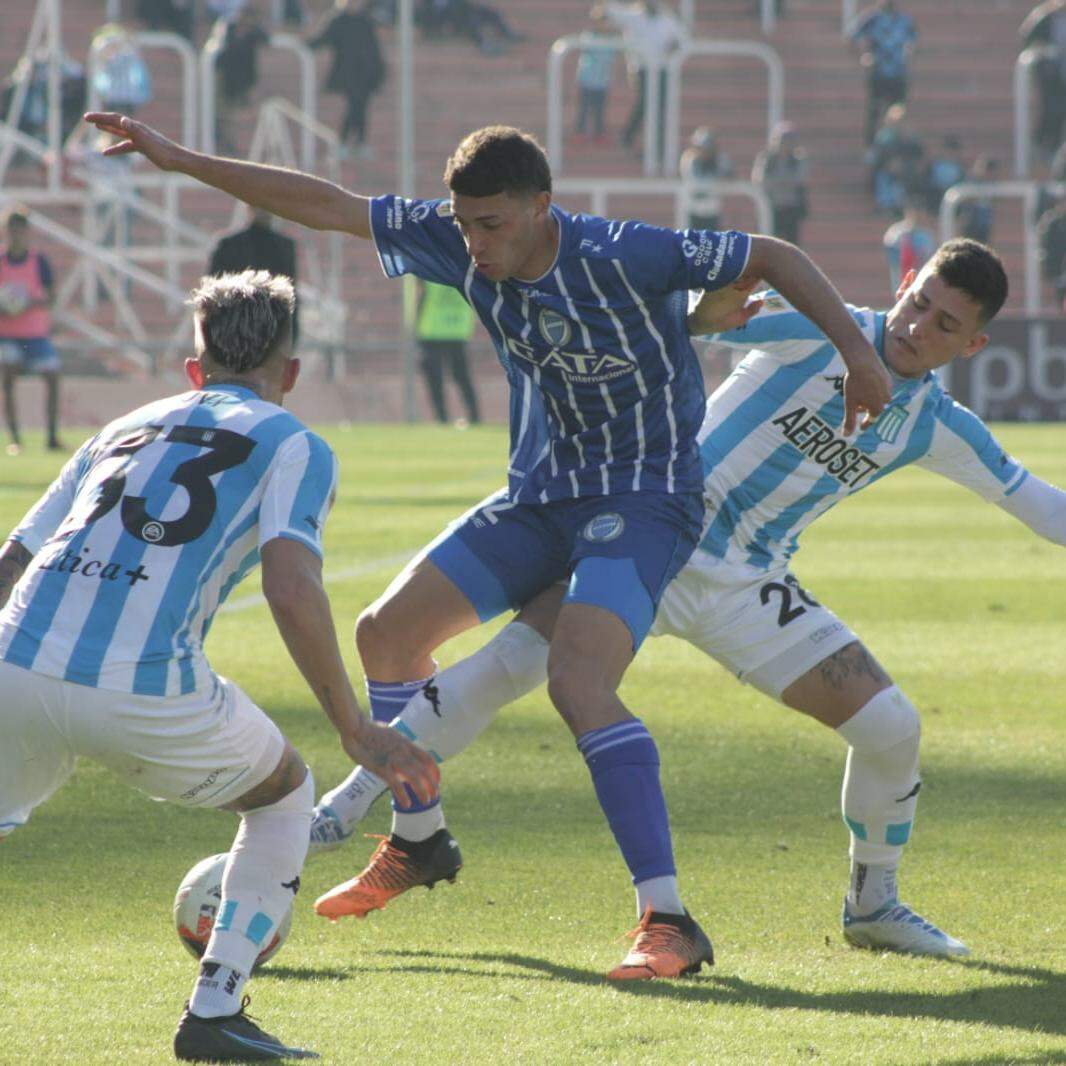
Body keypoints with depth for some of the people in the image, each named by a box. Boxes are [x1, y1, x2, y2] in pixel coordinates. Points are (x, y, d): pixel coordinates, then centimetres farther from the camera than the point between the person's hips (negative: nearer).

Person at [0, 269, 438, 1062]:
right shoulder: (295, 447, 13)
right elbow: (292, 593, -5)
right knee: (285, 791, 24)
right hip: (145, 690, -3)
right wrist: (356, 731, 0)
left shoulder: (121, 431, 28)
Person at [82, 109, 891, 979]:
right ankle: (417, 842, 35)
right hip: (540, 495, 8)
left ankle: (669, 923, -29)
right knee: (387, 631, 12)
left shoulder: (623, 257, -24)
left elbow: (772, 257, -17)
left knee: (578, 684, -29)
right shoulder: (456, 242, -7)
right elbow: (327, 206, 0)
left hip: (644, 496, -8)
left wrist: (861, 355, -24)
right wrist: (182, 161, -1)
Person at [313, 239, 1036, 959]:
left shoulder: (936, 427, 3)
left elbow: (1027, 497, 16)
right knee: (510, 664, -18)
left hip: (748, 588, 4)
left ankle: (874, 907, 18)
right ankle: (350, 806, -7)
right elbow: (697, 317, -19)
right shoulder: (821, 331, -9)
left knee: (890, 726, -6)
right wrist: (720, 303, -41)